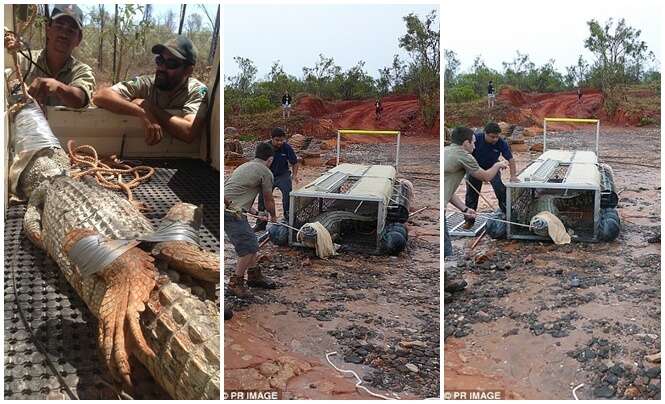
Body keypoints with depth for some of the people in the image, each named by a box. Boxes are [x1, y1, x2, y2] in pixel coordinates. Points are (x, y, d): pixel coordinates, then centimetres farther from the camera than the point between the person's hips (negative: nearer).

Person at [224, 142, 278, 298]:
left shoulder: (245, 166, 24)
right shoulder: (265, 172, -2)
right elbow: (269, 200, 7)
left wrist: (248, 209, 42)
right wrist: (273, 216, 25)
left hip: (228, 208, 10)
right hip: (232, 213, -10)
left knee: (251, 243, 18)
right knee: (249, 247, -8)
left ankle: (254, 275, 29)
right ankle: (235, 283, -1)